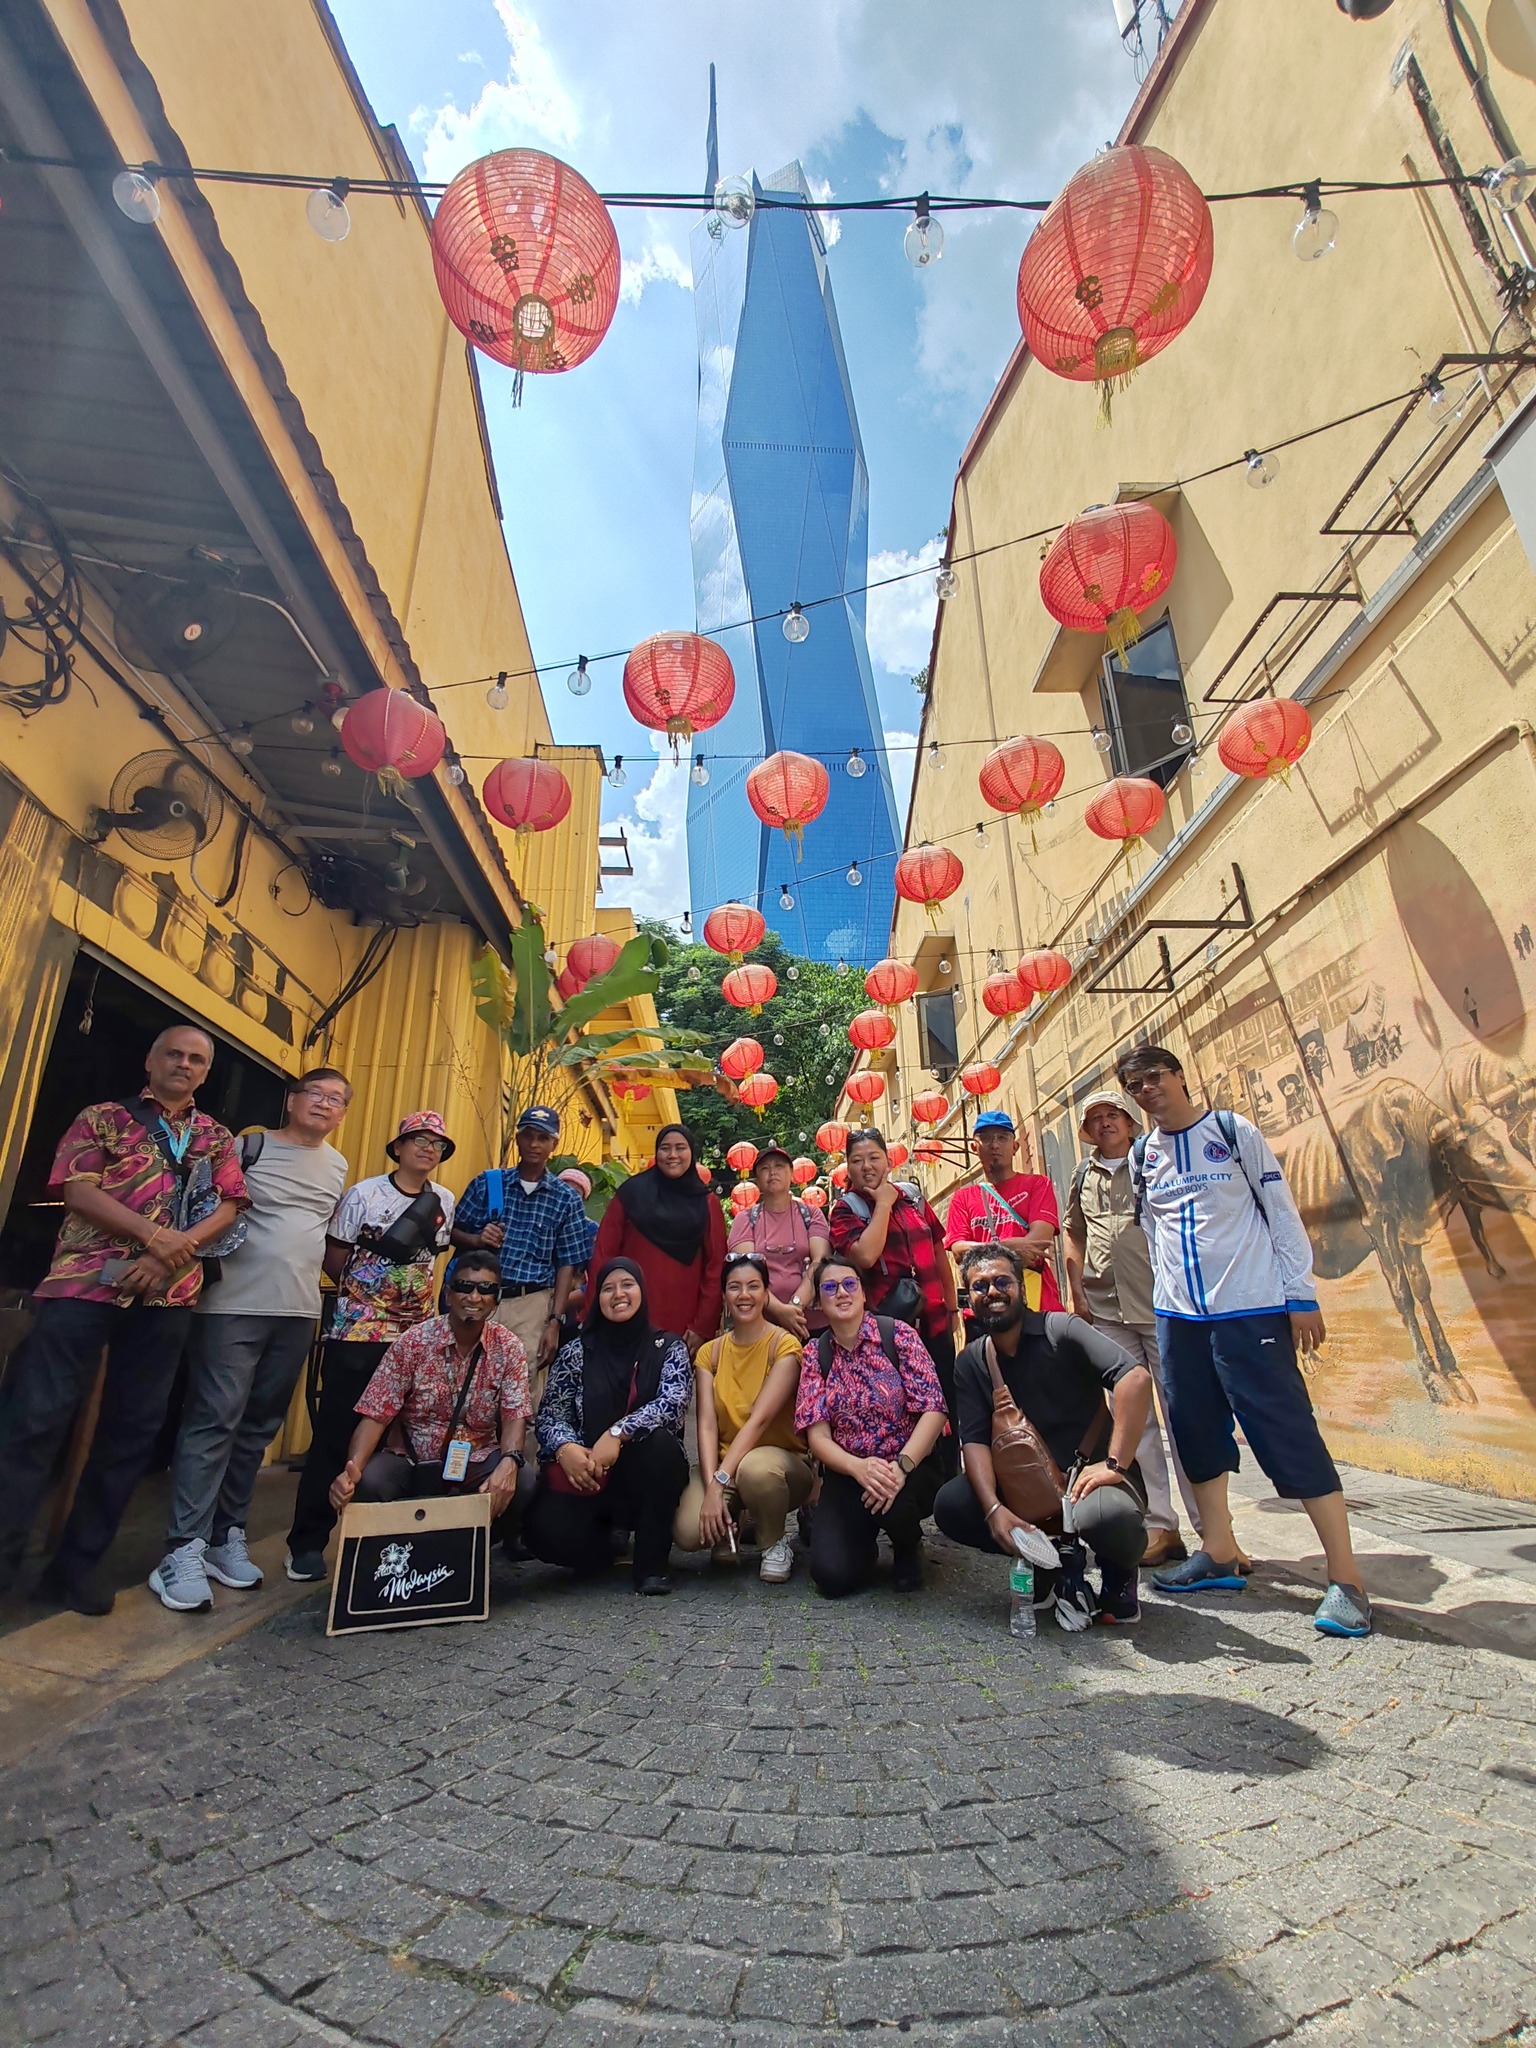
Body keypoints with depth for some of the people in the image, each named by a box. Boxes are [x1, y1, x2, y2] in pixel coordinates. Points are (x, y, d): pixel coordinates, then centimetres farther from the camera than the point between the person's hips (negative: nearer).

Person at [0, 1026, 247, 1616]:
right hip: (84, 1281, -2)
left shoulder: (216, 1138, 15)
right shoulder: (103, 1118, 8)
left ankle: (77, 1563, 18)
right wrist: (156, 1235, -16)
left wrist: (169, 1255, -13)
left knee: (132, 1428, 6)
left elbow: (228, 1207, 3)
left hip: (168, 1296, 3)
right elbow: (77, 1190, -5)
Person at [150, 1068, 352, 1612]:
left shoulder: (338, 1167, 14)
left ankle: (226, 1536, 20)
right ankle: (184, 1551, 0)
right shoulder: (251, 1146, -2)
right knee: (215, 1418, -7)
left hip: (299, 1312, 5)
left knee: (259, 1426, 10)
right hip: (234, 1304, -5)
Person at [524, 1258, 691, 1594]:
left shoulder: (668, 1348, 2)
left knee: (659, 1441, -33)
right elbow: (550, 1415, 0)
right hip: (583, 1476, 1)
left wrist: (617, 1434, -27)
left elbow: (674, 1402, -15)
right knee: (545, 1530, -27)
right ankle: (605, 1547, 11)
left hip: (646, 1476, -1)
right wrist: (565, 1447, -22)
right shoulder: (575, 1352, 6)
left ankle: (651, 1564, -12)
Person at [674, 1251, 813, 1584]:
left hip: (784, 1459, -3)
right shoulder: (710, 1352, 3)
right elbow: (706, 1424, -8)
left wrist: (720, 1481, -27)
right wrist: (711, 1487, -22)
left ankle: (774, 1543, -5)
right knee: (688, 1533, -25)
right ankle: (731, 1529, 13)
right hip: (724, 1463, 4)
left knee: (755, 1468, -38)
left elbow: (760, 1418, -21)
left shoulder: (784, 1344, -11)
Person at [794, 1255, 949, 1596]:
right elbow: (816, 1434, -6)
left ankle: (909, 1548, 3)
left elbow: (933, 1409, -14)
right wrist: (859, 1467, -26)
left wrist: (901, 1466, -28)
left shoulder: (898, 1335, -8)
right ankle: (864, 1542, 20)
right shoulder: (815, 1354, -1)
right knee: (832, 1575, -18)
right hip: (847, 1474, 2)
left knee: (892, 1500, -35)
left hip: (910, 1467, -2)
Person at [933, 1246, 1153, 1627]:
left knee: (1105, 1516, -37)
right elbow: (975, 1440, -7)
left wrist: (1115, 1464, -28)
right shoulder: (970, 1363, 1)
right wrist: (993, 1508, -24)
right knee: (949, 1506, -17)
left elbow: (1136, 1378, -25)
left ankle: (1117, 1572, 1)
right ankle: (1048, 1563, 6)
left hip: (1087, 1477, -4)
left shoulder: (1060, 1330, -13)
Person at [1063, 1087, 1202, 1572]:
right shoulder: (1083, 1176, 13)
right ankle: (1160, 1526, 17)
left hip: (1162, 1306, -4)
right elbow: (1072, 1232, 21)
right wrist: (1076, 1289, 12)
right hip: (1106, 1311, 4)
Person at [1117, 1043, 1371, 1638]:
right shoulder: (1141, 1155, 9)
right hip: (1178, 1316, 5)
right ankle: (1219, 1556, 24)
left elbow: (1282, 1212, -2)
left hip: (1251, 1311, -4)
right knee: (1197, 1433, 10)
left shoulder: (1233, 1130, -2)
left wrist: (1301, 1295, -6)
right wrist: (1172, 1293, 14)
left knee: (1289, 1432, -4)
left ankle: (1345, 1577, 7)